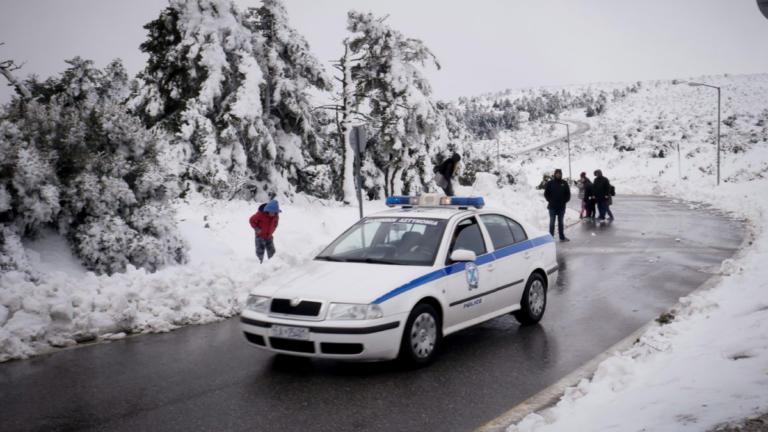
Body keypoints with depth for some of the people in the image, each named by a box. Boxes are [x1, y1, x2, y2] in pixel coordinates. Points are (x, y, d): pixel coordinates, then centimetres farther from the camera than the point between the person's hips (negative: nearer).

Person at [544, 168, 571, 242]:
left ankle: (562, 237, 19)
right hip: (552, 207, -2)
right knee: (552, 222, 1)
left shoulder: (564, 183, 2)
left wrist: (564, 201, -1)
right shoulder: (550, 183, -2)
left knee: (560, 222, 12)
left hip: (561, 207, 2)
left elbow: (568, 194, 7)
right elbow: (546, 193, 3)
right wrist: (550, 201, -4)